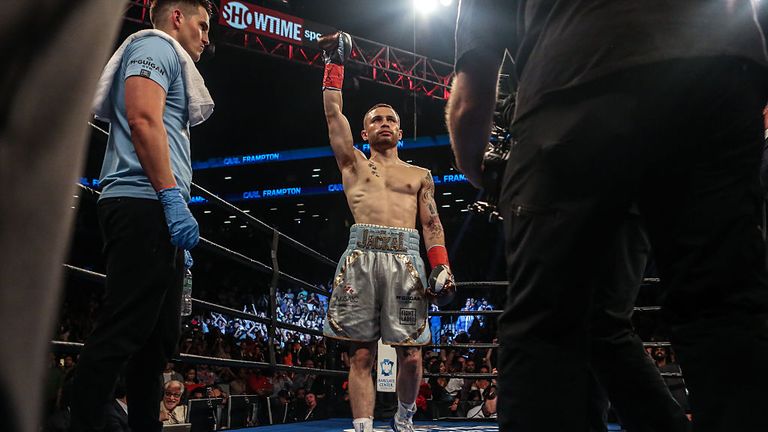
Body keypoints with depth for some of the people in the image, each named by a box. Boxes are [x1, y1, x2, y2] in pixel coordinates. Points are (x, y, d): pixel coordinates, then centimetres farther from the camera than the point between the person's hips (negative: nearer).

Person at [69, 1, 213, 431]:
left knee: (159, 338, 9)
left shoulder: (170, 61, 32)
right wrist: (173, 197, -21)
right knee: (122, 332, -14)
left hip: (158, 216, 11)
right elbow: (143, 120, -15)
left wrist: (178, 246, 24)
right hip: (145, 206, -11)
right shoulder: (155, 45, 3)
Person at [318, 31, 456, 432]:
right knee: (361, 353, -4)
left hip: (405, 258, 1)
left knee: (410, 355, -2)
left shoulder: (420, 176, 23)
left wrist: (442, 267, 1)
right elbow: (333, 111, 18)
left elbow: (432, 224, 14)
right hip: (361, 256, 0)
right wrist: (335, 64, 21)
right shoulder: (354, 163, 22)